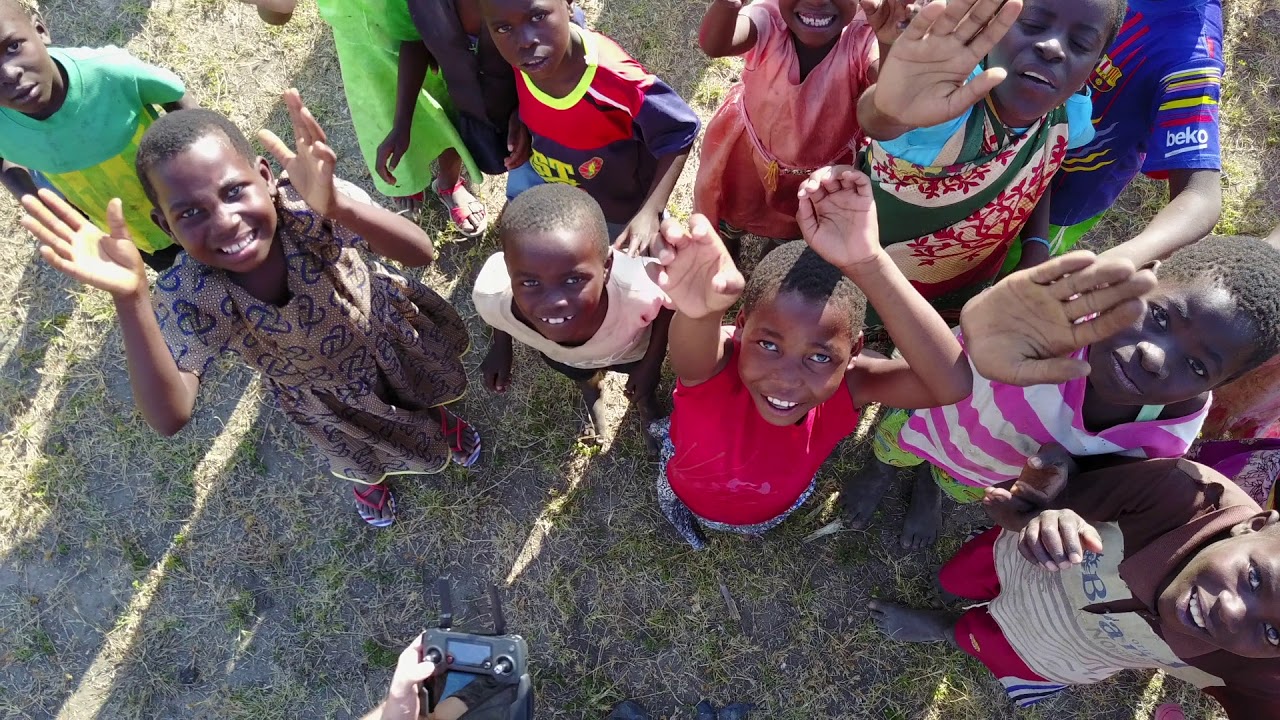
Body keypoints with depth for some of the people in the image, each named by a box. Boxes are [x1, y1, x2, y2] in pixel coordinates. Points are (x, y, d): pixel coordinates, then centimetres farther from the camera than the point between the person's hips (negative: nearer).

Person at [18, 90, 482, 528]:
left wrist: (337, 207, -65)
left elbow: (421, 253, -47)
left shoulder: (306, 203, -40)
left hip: (386, 330, 0)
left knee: (424, 395, 33)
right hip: (324, 395, 0)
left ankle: (439, 417, 72)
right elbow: (170, 418, -46)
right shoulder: (188, 296, -36)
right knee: (362, 456, 30)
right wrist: (129, 299, -57)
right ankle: (368, 477, 69)